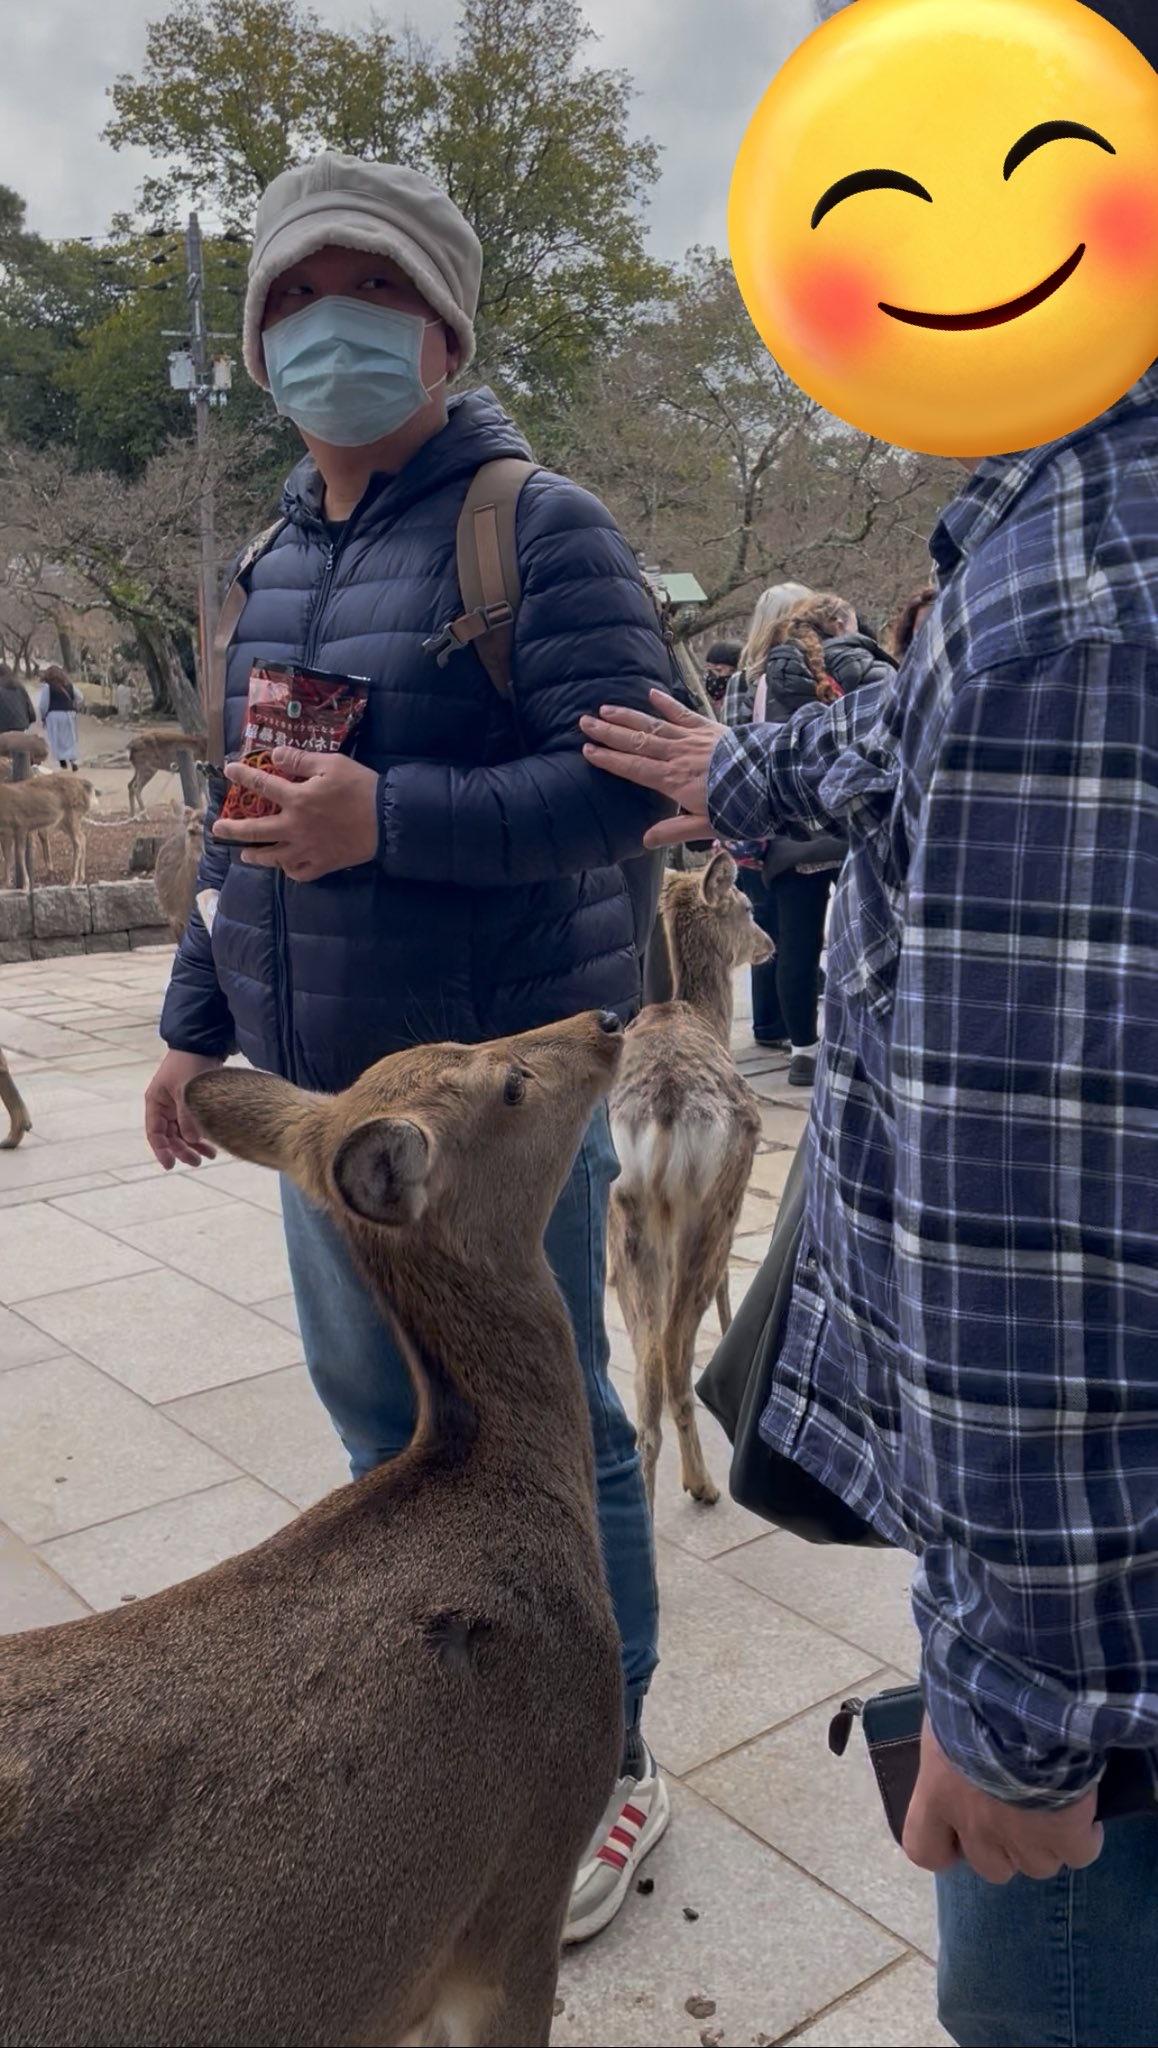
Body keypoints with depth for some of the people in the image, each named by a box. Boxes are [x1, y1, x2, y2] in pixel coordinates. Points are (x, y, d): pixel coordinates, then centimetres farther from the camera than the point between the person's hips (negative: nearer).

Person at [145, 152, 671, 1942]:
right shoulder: (273, 565, 14)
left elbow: (632, 777, -18)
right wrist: (198, 1020, 19)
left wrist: (390, 817, -28)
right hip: (321, 1090, 8)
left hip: (503, 1090, -7)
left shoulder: (537, 528, -9)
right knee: (378, 1411, 19)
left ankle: (606, 1769, 26)